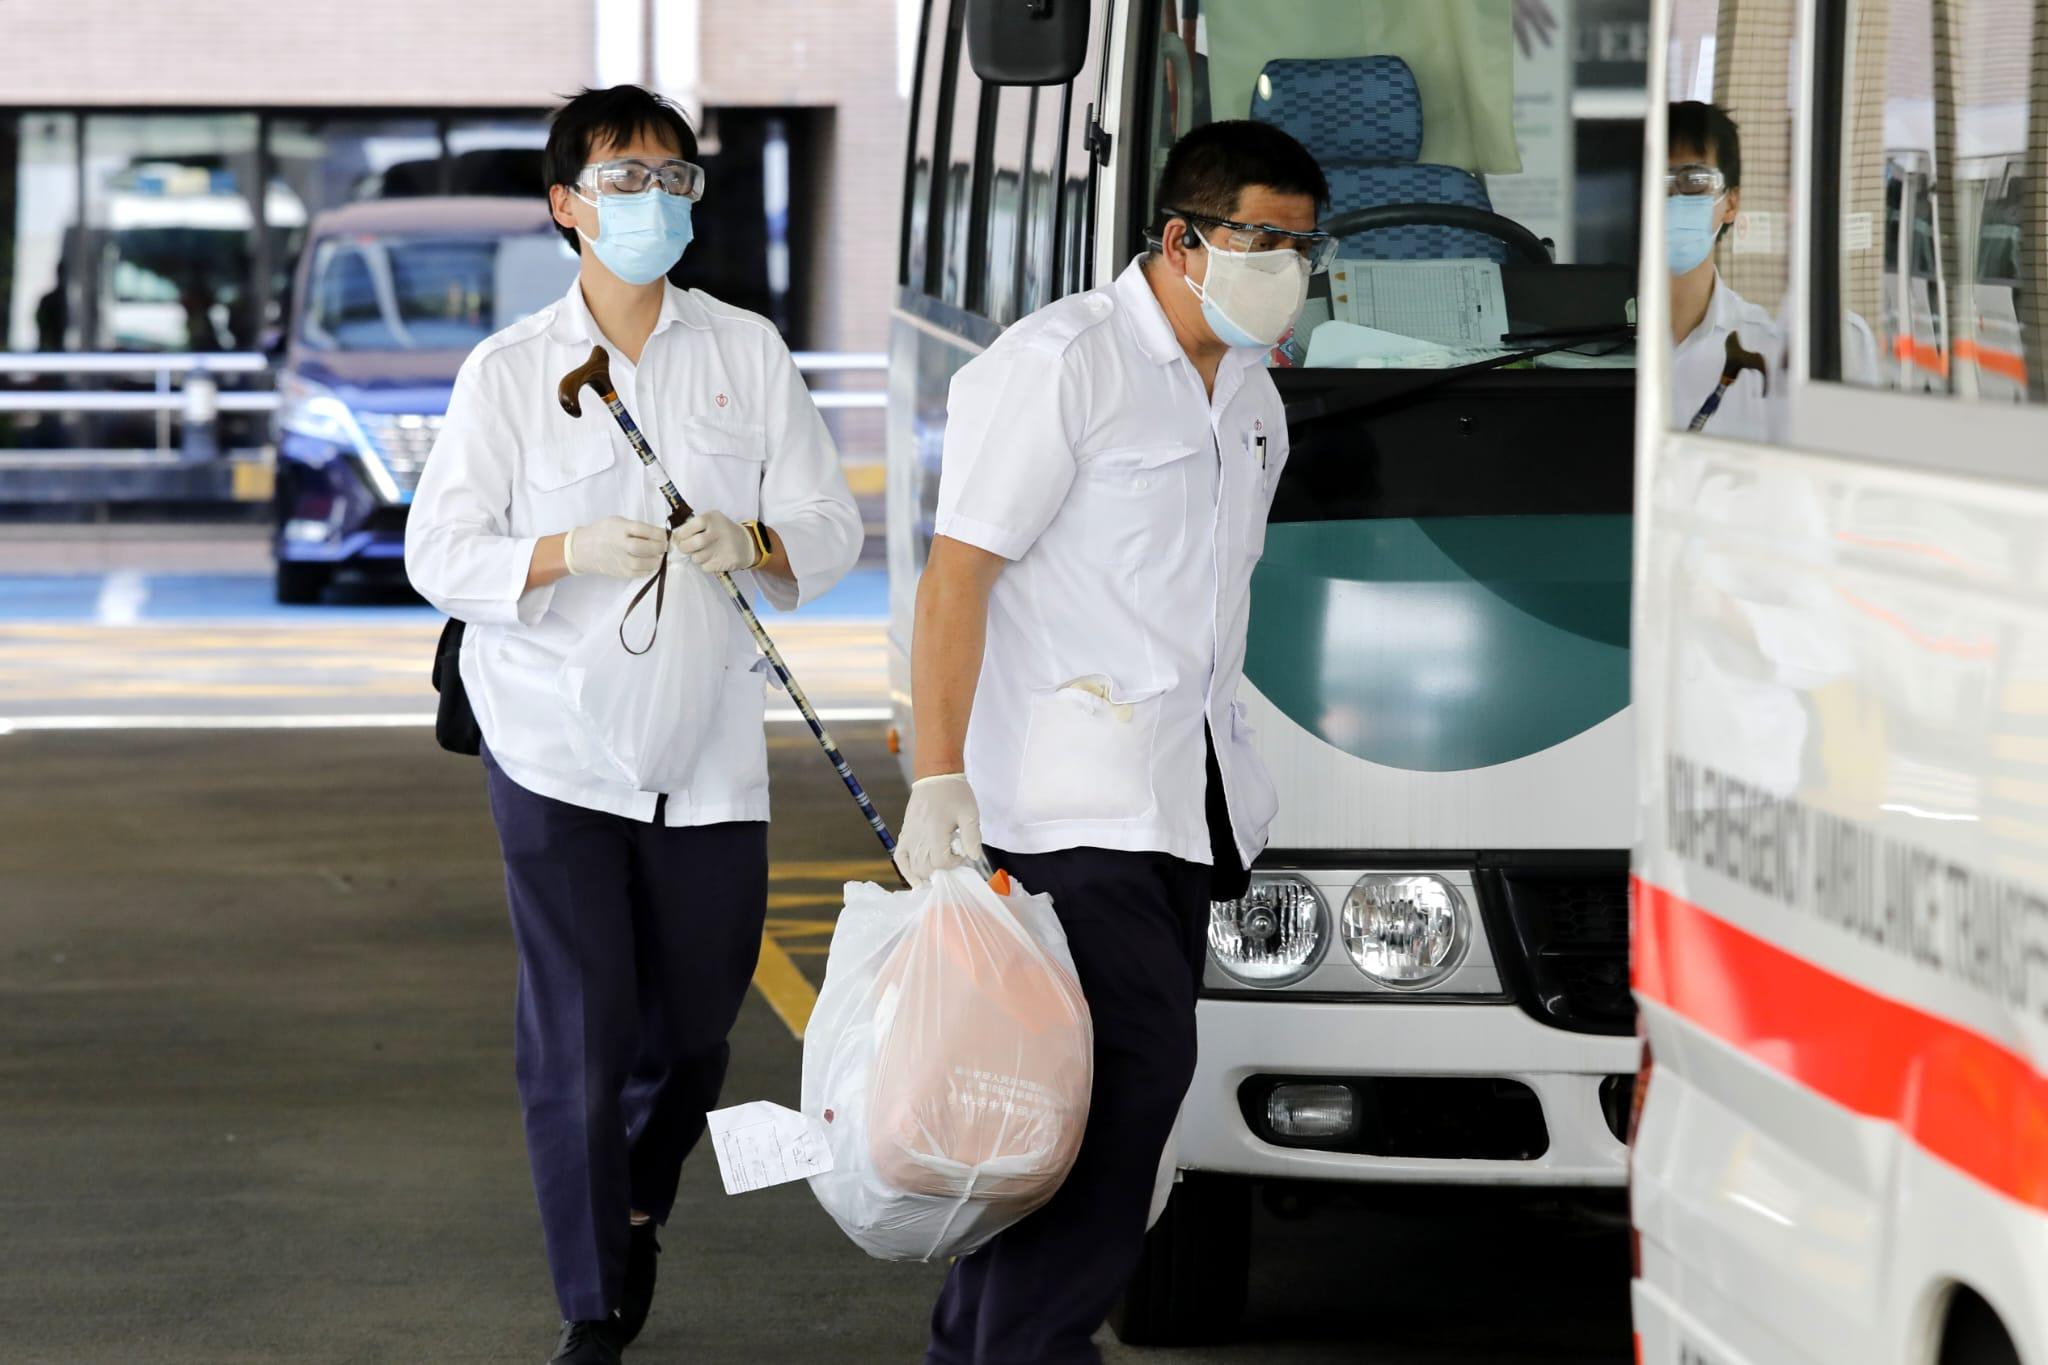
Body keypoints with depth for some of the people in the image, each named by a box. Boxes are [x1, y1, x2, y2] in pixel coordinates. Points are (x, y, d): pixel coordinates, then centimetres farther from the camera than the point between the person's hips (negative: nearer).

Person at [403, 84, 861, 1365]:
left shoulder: (747, 351, 4)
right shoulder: (508, 371, -1)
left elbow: (832, 527, 4)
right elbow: (440, 553, -4)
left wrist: (746, 543, -18)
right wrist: (573, 552, -22)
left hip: (707, 747, 3)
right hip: (553, 741, -2)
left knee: (695, 1021, 11)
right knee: (579, 1032, -6)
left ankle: (635, 1210, 40)